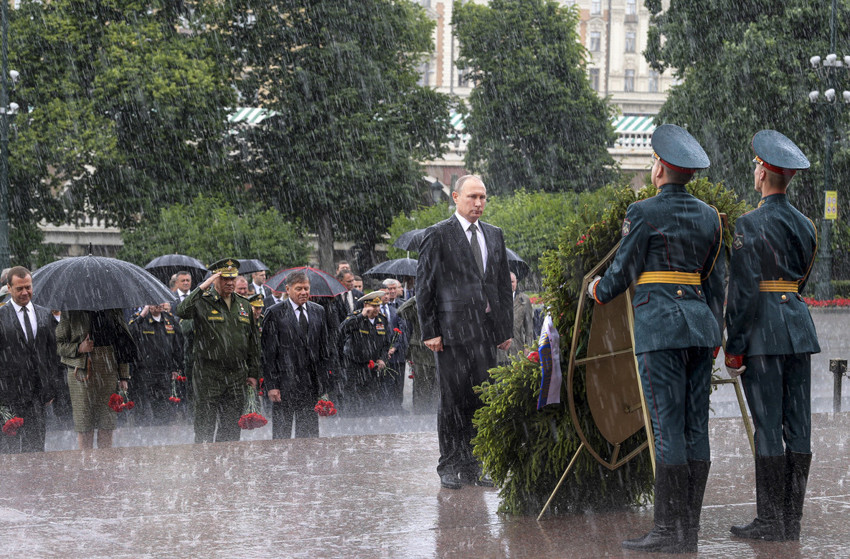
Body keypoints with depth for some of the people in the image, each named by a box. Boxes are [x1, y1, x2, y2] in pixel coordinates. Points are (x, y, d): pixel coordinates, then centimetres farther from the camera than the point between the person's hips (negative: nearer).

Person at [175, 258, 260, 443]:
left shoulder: (244, 305, 12)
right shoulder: (203, 302, -4)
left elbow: (253, 342, 17)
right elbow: (181, 311, -26)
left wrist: (253, 373, 13)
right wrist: (202, 287, -25)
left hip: (236, 376, 4)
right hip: (208, 375, -4)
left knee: (231, 427, 8)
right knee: (205, 428, -2)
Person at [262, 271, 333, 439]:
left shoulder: (318, 311, 11)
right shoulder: (276, 313, -3)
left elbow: (325, 349, 13)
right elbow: (268, 353, -5)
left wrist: (325, 381, 7)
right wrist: (272, 385, -11)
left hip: (311, 385, 4)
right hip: (285, 384, -4)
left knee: (308, 432, 6)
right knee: (281, 432, 0)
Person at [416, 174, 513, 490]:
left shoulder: (494, 236, 16)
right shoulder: (438, 235, -1)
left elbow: (503, 284, 19)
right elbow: (424, 286, -3)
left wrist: (506, 329, 12)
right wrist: (429, 331, -8)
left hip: (487, 331, 5)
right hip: (452, 331, -5)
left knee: (481, 400, 3)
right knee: (453, 400, -2)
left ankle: (472, 467, 10)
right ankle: (449, 467, 6)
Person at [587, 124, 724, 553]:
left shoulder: (643, 213, -8)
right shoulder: (709, 216, 11)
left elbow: (623, 272, -2)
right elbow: (715, 281, 14)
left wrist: (598, 290, 20)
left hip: (659, 324, -7)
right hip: (700, 323, 7)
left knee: (667, 429, -8)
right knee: (695, 428, 5)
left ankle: (668, 531, -9)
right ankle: (689, 529, 6)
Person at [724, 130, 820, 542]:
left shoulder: (750, 225, -12)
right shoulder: (805, 225, 11)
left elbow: (743, 289, -15)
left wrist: (733, 346, -11)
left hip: (762, 331, -7)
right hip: (800, 327, 7)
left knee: (768, 426, -5)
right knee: (797, 425, 5)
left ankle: (770, 522, -3)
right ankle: (792, 521, 9)